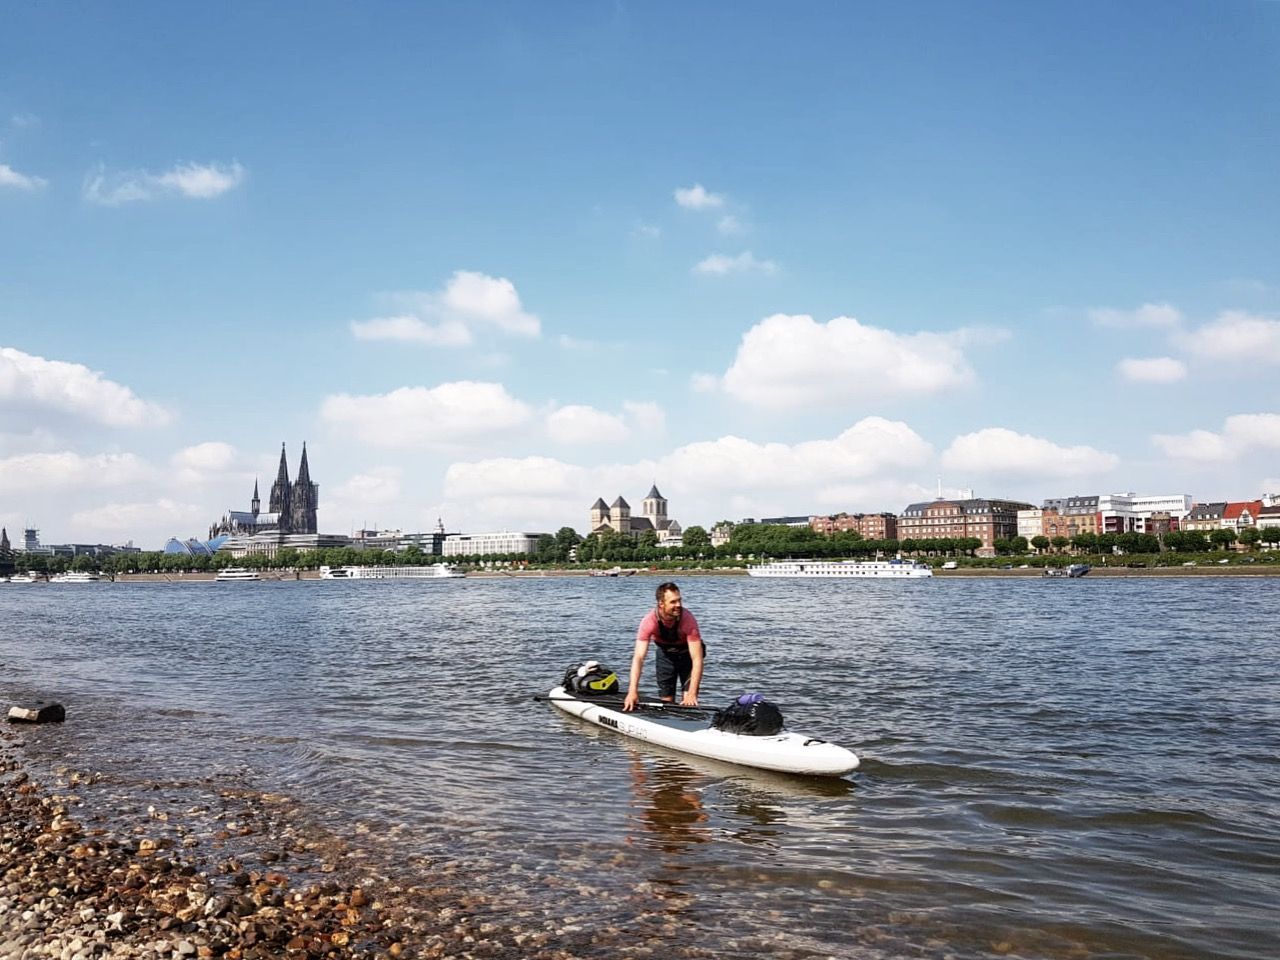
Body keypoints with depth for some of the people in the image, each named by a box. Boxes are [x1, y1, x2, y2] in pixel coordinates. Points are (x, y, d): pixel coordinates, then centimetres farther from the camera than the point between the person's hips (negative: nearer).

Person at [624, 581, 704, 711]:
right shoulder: (649, 621, -32)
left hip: (687, 652, -2)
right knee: (666, 700, 3)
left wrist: (692, 694, -43)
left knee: (688, 703, -12)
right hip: (665, 653, 2)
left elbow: (697, 659, -35)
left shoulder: (688, 619, -35)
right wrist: (632, 691, -46)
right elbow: (638, 657, -36)